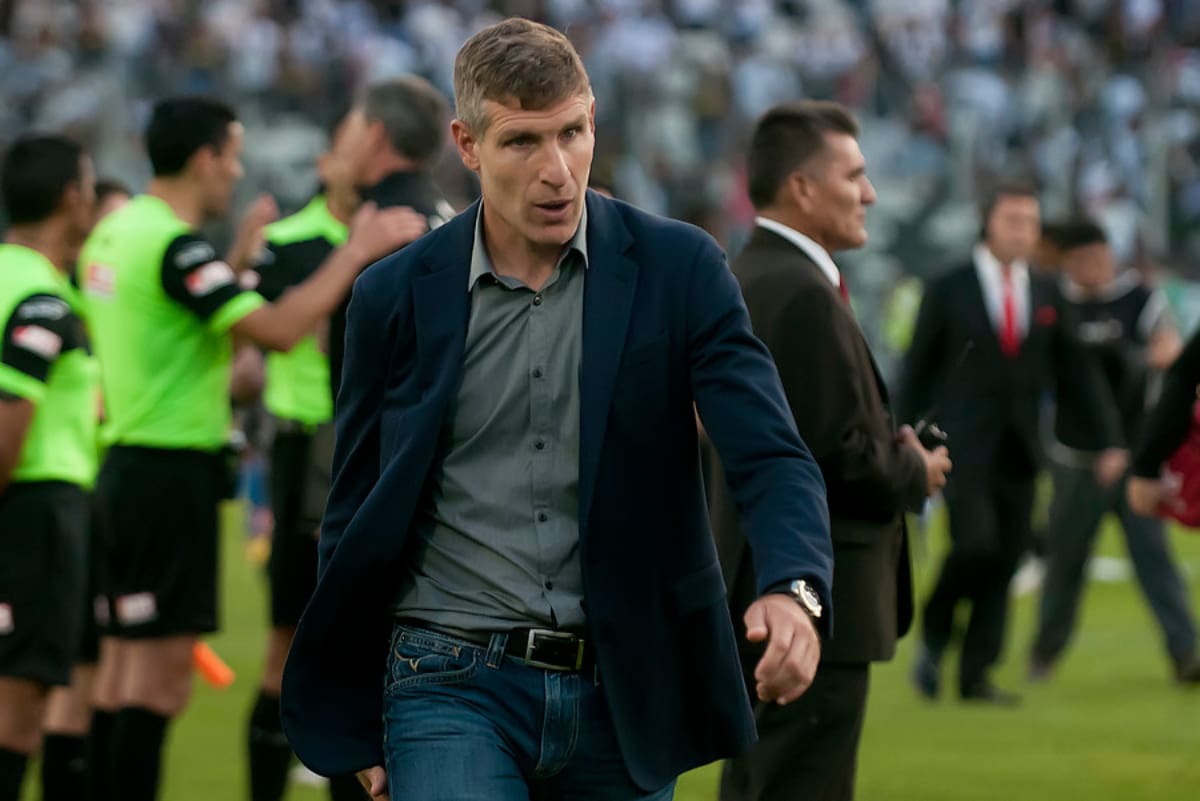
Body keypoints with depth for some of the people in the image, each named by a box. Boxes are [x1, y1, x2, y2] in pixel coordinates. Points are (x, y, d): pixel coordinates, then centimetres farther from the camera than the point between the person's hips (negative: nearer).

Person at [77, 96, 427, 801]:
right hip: (170, 472, -10)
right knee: (163, 672, -9)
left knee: (127, 665, 12)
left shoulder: (117, 232, 12)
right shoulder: (174, 245, -17)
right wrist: (358, 252, -19)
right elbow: (277, 330, -26)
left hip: (131, 462, 10)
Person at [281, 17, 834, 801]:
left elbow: (772, 455, -9)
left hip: (621, 697, 1)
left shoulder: (679, 268, -1)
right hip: (455, 685, -1)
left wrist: (794, 590, -30)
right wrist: (357, 728, 9)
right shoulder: (397, 295, 1)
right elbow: (355, 515, 10)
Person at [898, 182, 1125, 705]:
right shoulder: (948, 291, -2)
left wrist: (1109, 440, 0)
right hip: (963, 445, -4)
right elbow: (916, 372, 2)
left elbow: (1078, 372, 9)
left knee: (1005, 563, 3)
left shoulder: (1048, 295, 8)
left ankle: (976, 675, 11)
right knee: (975, 544, -20)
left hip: (1019, 450, 4)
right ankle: (934, 635, 4)